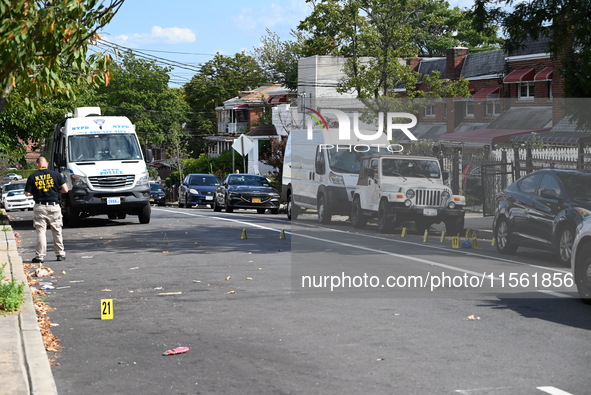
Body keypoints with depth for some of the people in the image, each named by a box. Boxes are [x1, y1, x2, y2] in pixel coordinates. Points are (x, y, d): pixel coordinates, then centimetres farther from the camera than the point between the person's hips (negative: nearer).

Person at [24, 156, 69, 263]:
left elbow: (27, 193, -2)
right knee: (57, 231, 11)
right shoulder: (55, 174, -1)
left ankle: (40, 256, 1)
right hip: (54, 207, 1)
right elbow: (65, 190, -2)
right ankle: (60, 254, 16)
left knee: (40, 232, 3)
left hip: (39, 207, -1)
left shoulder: (32, 177, -2)